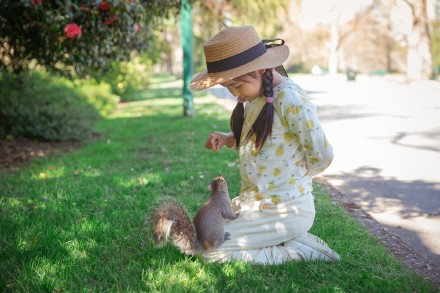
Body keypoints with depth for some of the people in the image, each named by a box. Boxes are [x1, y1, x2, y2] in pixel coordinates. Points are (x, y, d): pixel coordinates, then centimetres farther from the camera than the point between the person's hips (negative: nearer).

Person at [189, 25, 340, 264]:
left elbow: (321, 155, -16)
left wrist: (294, 177, 1)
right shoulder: (254, 96, 5)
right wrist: (227, 139, 2)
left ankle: (296, 251, -3)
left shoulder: (290, 99, -21)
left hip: (287, 210, -9)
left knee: (210, 249, -11)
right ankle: (294, 241, 9)